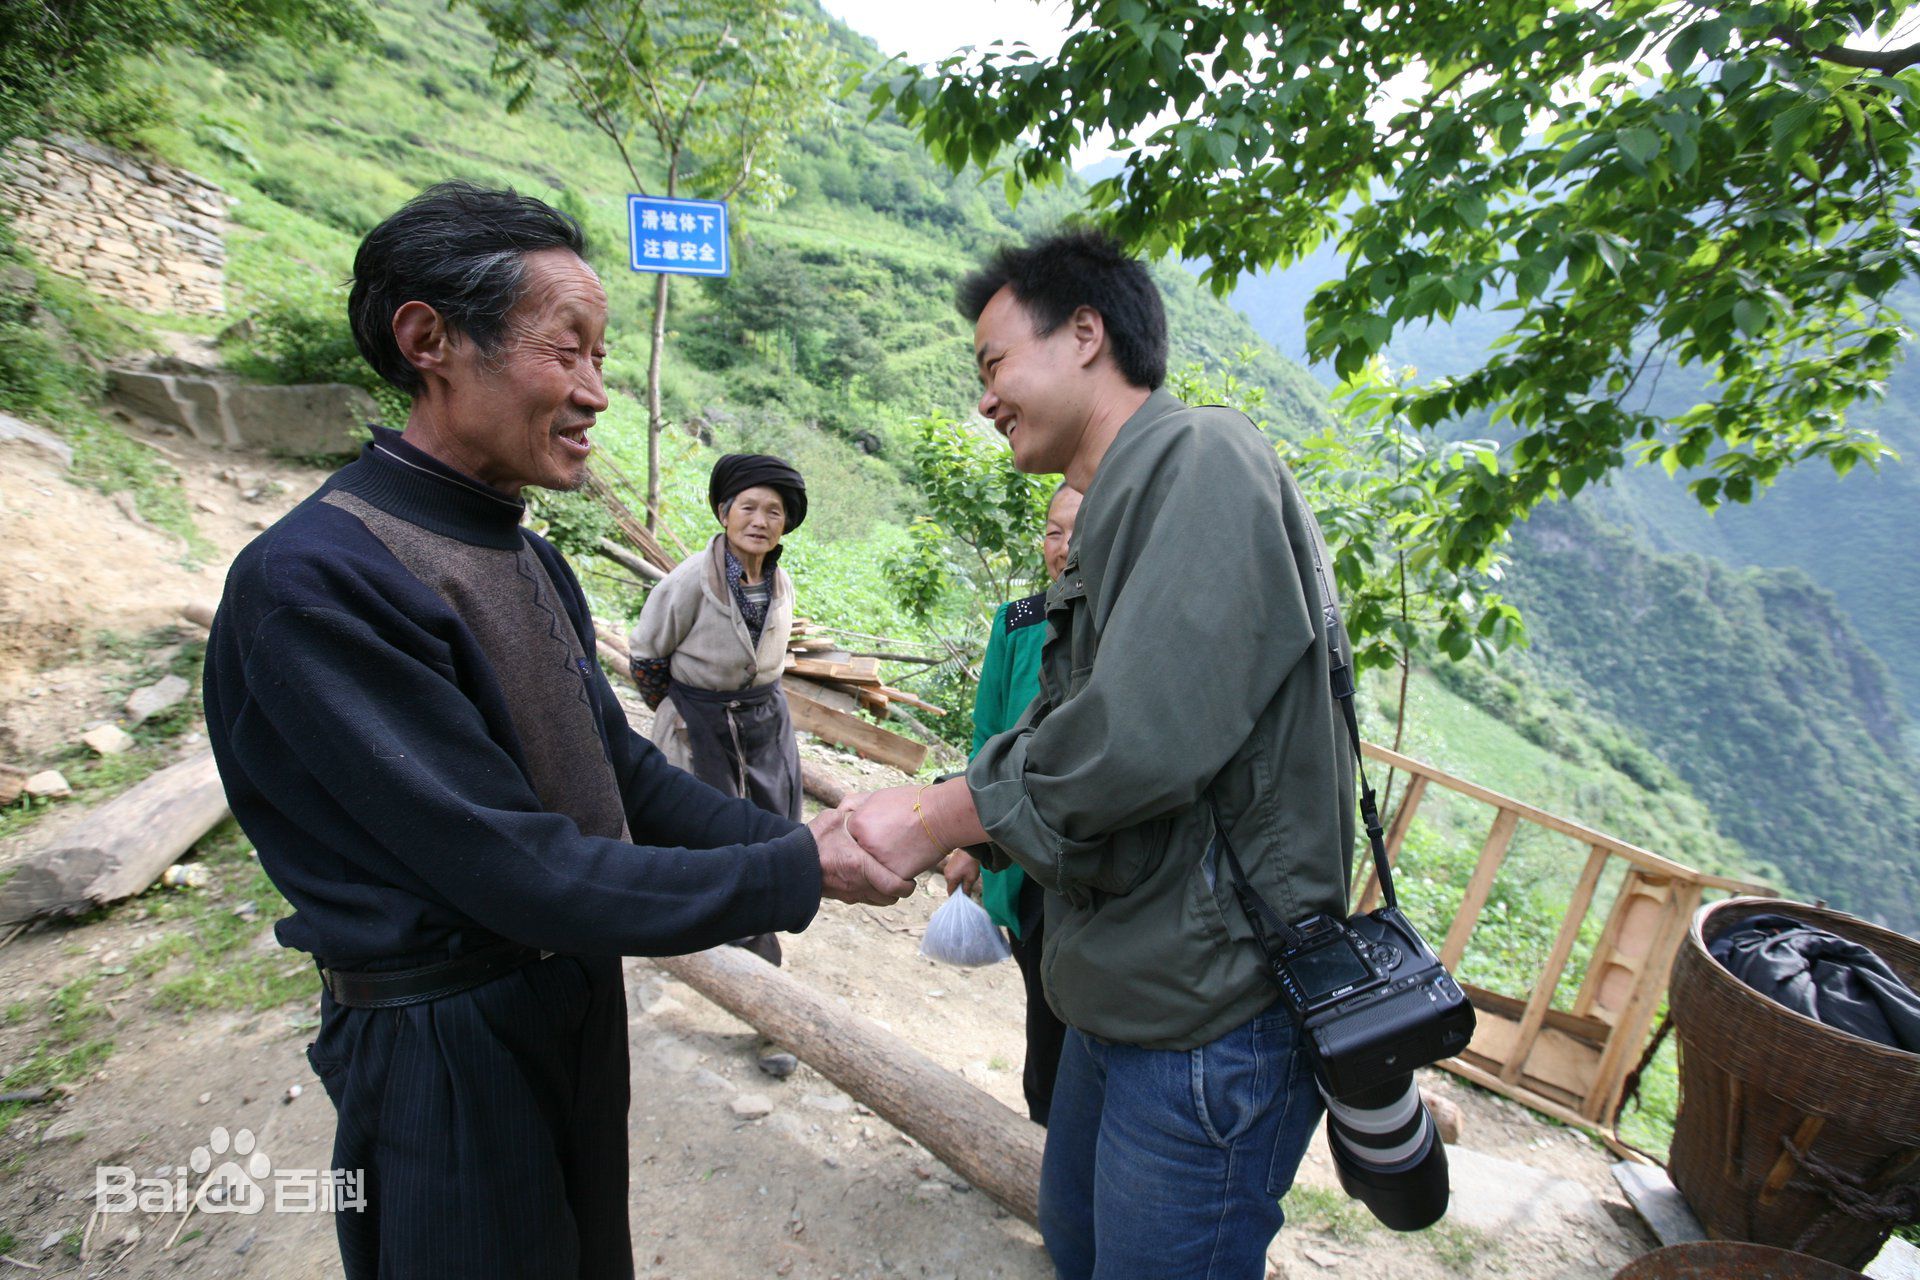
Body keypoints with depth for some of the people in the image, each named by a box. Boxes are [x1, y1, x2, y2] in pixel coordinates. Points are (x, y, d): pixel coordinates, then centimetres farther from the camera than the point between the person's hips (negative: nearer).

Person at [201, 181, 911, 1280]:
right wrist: (795, 876, -22)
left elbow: (624, 771, 4)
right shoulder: (312, 582, -24)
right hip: (446, 1050, -8)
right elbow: (519, 871, -27)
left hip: (578, 1003, 8)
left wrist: (797, 837, -8)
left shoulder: (531, 561, 5)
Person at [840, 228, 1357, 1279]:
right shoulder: (1114, 516, 12)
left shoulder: (1203, 461, -19)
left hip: (1211, 1022, -9)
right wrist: (935, 809, 2)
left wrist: (937, 819, -18)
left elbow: (1141, 738, -30)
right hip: (1124, 995, 9)